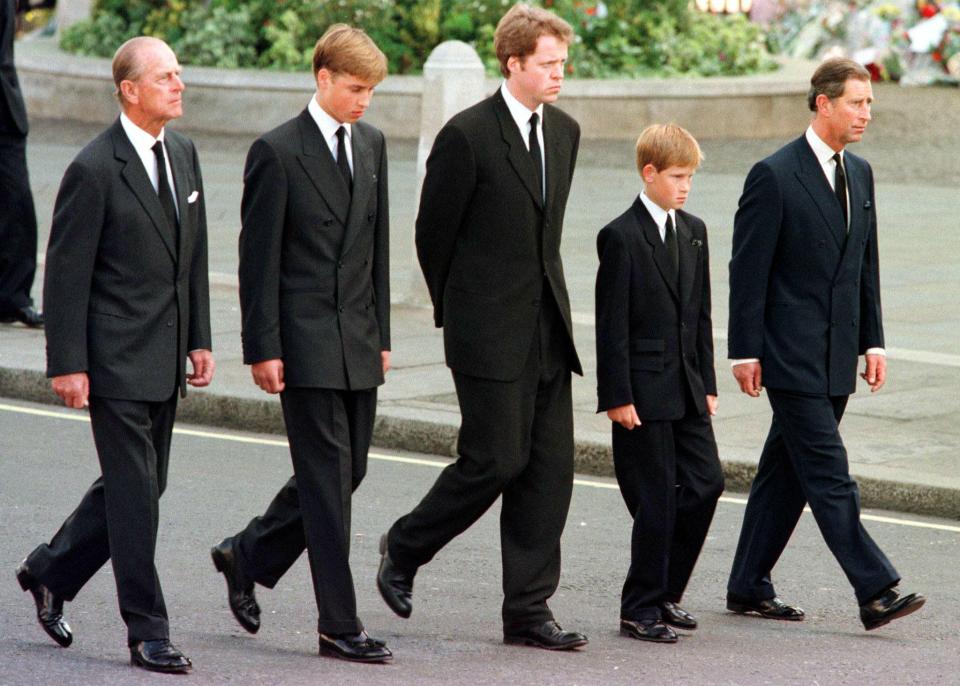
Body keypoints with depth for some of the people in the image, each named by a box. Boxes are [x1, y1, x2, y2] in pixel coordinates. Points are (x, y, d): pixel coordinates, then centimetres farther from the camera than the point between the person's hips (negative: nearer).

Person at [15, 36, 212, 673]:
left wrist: (200, 339, 12)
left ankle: (51, 571, 33)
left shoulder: (183, 152, 9)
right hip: (117, 357, -8)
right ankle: (148, 633, 2)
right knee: (135, 492, -4)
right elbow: (66, 273, -12)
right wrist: (68, 365, -14)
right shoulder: (94, 170, -14)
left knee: (142, 484, 15)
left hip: (164, 358, 8)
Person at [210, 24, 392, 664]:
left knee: (348, 468, 10)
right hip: (305, 341, -7)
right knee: (328, 476, -5)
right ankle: (339, 625, -1)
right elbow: (259, 259, -9)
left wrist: (381, 332, 14)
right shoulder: (278, 152, -9)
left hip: (358, 340, 7)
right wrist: (263, 348, -12)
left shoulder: (372, 144, 11)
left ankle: (248, 556, 30)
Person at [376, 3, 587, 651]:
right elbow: (433, 233, -4)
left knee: (550, 465, 3)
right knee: (497, 459, -7)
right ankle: (404, 549, 17)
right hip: (491, 331, -7)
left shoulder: (564, 131, 11)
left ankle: (528, 609, 8)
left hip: (548, 329, 7)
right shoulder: (467, 135, -12)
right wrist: (457, 311, 6)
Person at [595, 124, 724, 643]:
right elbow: (611, 324, -12)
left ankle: (664, 593, 19)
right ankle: (640, 609, 6)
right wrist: (616, 396, -15)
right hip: (643, 390, -7)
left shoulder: (694, 232, 12)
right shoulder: (622, 236, -10)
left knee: (705, 483, 5)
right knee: (656, 499, -4)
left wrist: (707, 383, 12)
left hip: (686, 388, 7)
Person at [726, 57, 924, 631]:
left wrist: (873, 341, 12)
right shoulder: (774, 176, -10)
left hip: (837, 356, 7)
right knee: (829, 475, -9)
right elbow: (748, 270, -10)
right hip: (791, 356, -7)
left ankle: (750, 587, 18)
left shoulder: (860, 174, 12)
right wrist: (746, 352, -12)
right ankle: (875, 592, -12)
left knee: (787, 471, 11)